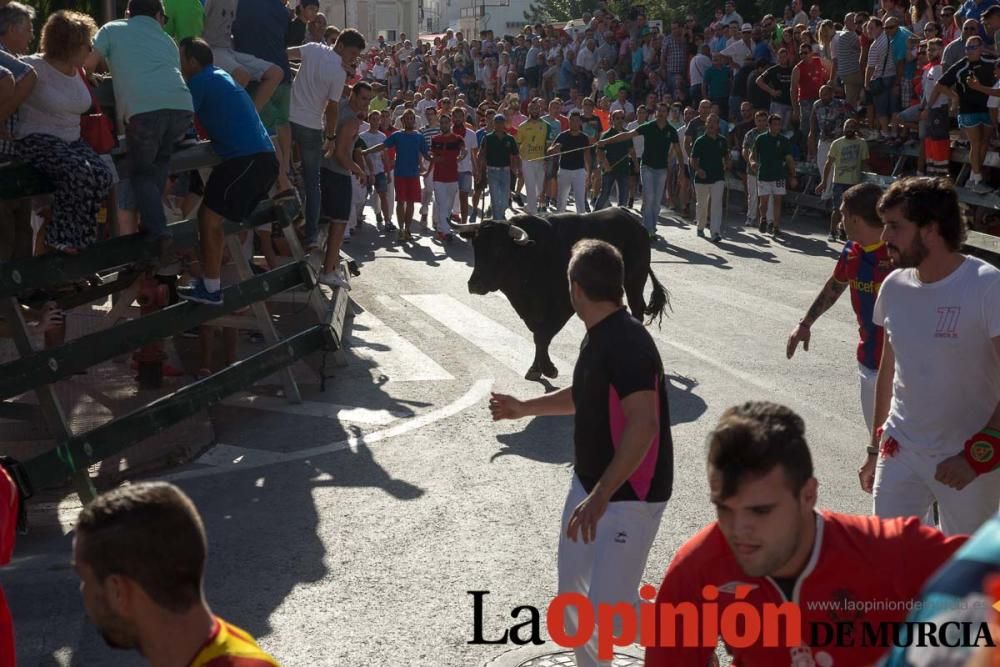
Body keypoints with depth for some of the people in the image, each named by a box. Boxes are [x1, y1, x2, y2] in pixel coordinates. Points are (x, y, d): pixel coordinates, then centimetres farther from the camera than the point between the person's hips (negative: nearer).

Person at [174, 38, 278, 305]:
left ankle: (210, 289, -3)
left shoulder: (201, 81, -4)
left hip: (244, 160, -9)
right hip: (265, 157, 9)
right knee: (235, 219, 19)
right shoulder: (222, 77, 24)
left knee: (209, 217, -4)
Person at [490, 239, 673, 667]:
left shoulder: (628, 343, -24)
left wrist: (601, 496, -35)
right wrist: (524, 408, 30)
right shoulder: (598, 337, 6)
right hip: (589, 483, 9)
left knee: (608, 610, -9)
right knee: (573, 597, 15)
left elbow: (643, 426, -32)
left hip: (629, 495, -9)